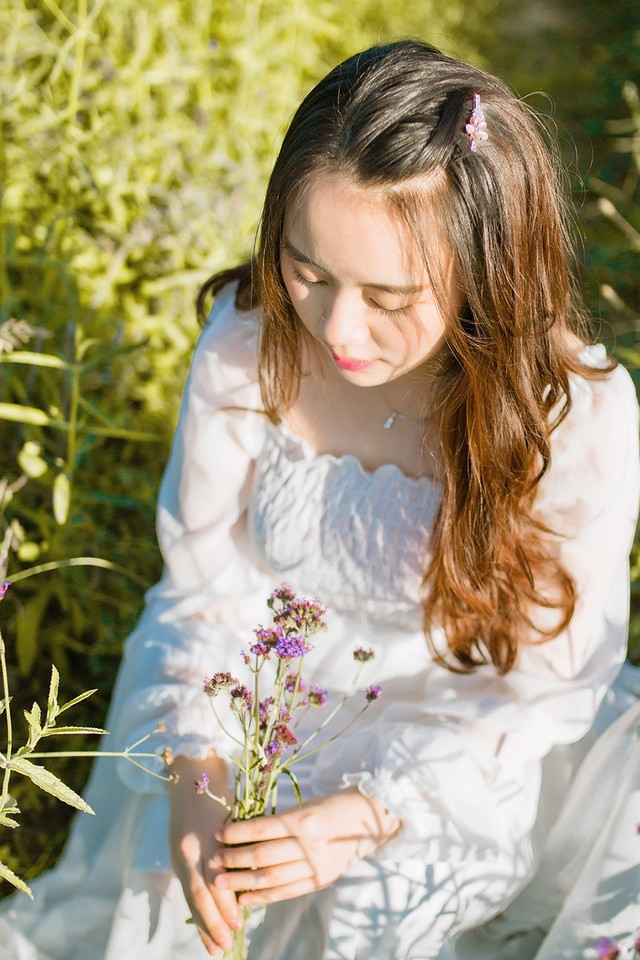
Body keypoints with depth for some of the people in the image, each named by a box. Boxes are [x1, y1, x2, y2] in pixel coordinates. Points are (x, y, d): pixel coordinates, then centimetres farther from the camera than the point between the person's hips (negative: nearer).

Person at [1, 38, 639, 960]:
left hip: (460, 744, -2)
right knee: (169, 885, -17)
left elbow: (546, 682, -14)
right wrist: (195, 775, -21)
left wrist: (369, 812, -26)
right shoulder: (247, 340, -18)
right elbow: (204, 581, -6)